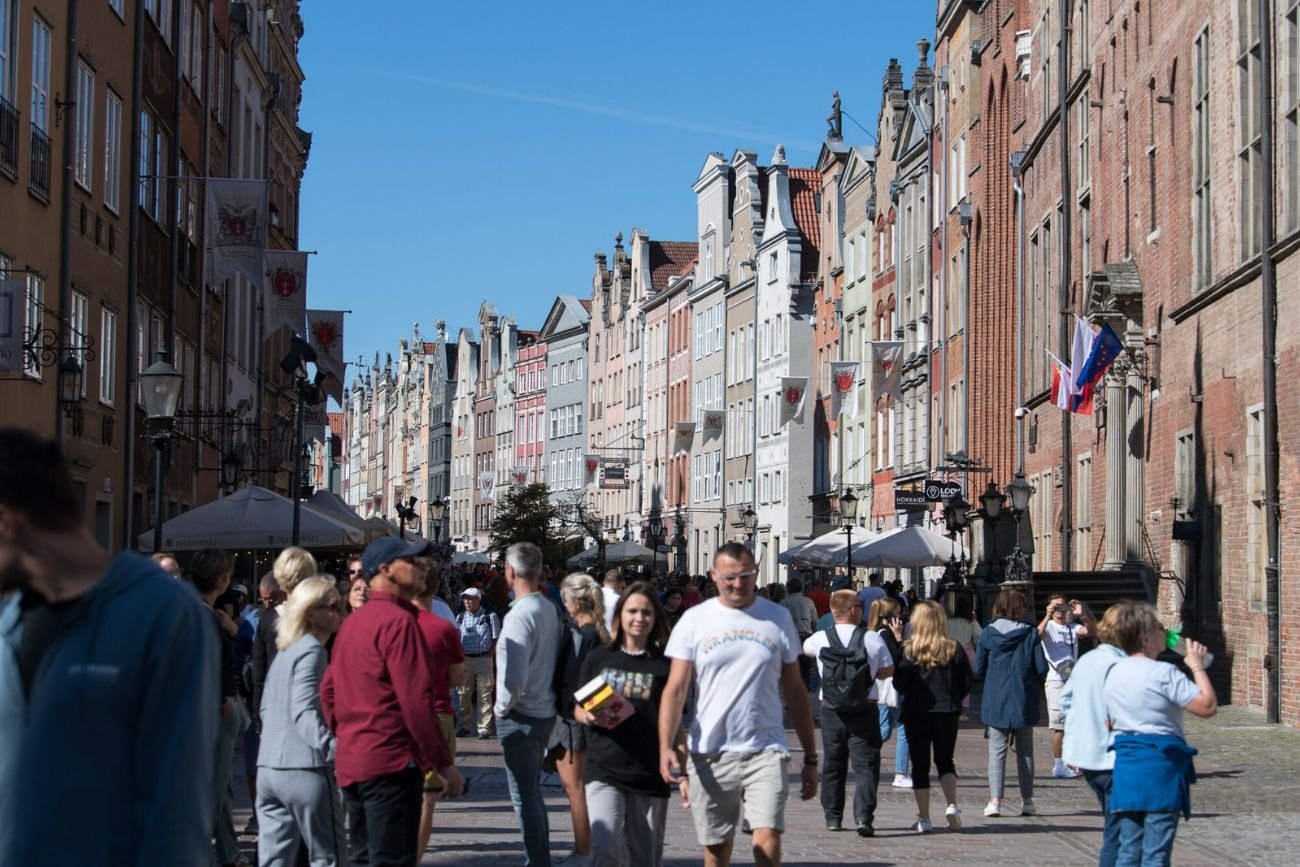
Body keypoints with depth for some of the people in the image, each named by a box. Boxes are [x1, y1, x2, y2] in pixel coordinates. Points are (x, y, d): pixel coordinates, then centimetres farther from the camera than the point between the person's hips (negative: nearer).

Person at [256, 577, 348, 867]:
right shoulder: (312, 650, -9)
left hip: (268, 768, 8)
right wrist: (334, 749, -32)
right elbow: (304, 712, -21)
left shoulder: (284, 652, 17)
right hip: (304, 769, -8)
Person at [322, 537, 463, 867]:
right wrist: (443, 763, -14)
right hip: (390, 764, -9)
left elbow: (328, 690, 18)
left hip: (350, 762, 9)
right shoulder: (398, 621, -14)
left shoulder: (353, 622, 14)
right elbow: (416, 699, -18)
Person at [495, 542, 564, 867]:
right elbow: (555, 662, 12)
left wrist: (502, 707, -12)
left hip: (519, 717, -8)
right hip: (546, 712, 8)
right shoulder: (551, 610, 4)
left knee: (525, 796, 1)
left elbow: (515, 678, -27)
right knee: (532, 792, 20)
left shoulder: (520, 615, -21)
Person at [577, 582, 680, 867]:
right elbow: (578, 708, 14)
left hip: (650, 775, 0)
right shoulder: (598, 659, 7)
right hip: (604, 771, 0)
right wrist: (588, 716, -9)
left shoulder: (664, 666, 5)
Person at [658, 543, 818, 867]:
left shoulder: (778, 619, 6)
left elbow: (795, 691, 11)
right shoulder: (694, 620, 3)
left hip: (765, 750, 0)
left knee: (768, 839, -17)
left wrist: (810, 758, 10)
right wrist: (666, 747, -16)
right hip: (709, 754, 1)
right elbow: (676, 689, -1)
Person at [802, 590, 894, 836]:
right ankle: (864, 816, -12)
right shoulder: (873, 639, -7)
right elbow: (887, 670, 3)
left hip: (831, 709, 2)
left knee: (833, 763, 14)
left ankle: (832, 817, 19)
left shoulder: (820, 639, -2)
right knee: (866, 764, 0)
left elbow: (805, 649, 21)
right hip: (865, 709, -2)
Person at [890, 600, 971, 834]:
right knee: (945, 761, 16)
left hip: (916, 712, -2)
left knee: (920, 765, 7)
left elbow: (899, 685, -5)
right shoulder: (954, 650, -2)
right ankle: (952, 805, -4)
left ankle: (923, 818, 8)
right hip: (948, 713, 2)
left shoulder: (909, 650, -8)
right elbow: (966, 683, 2)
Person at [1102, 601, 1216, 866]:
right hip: (1160, 766, -7)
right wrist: (1198, 667, -3)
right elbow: (1208, 706, -13)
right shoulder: (1163, 674, -12)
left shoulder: (1114, 673, 11)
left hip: (1125, 764, 7)